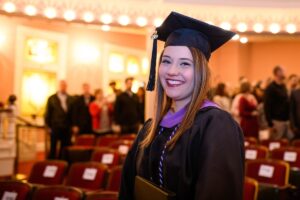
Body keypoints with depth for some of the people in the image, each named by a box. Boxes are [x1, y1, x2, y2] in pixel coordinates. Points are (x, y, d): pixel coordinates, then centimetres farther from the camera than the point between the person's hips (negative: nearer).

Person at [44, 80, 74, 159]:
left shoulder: (70, 99, 8)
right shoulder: (52, 98, 3)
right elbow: (47, 113, 3)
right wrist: (48, 127, -2)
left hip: (66, 128, 2)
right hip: (55, 127, -2)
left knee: (64, 148, 5)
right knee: (53, 148, 4)